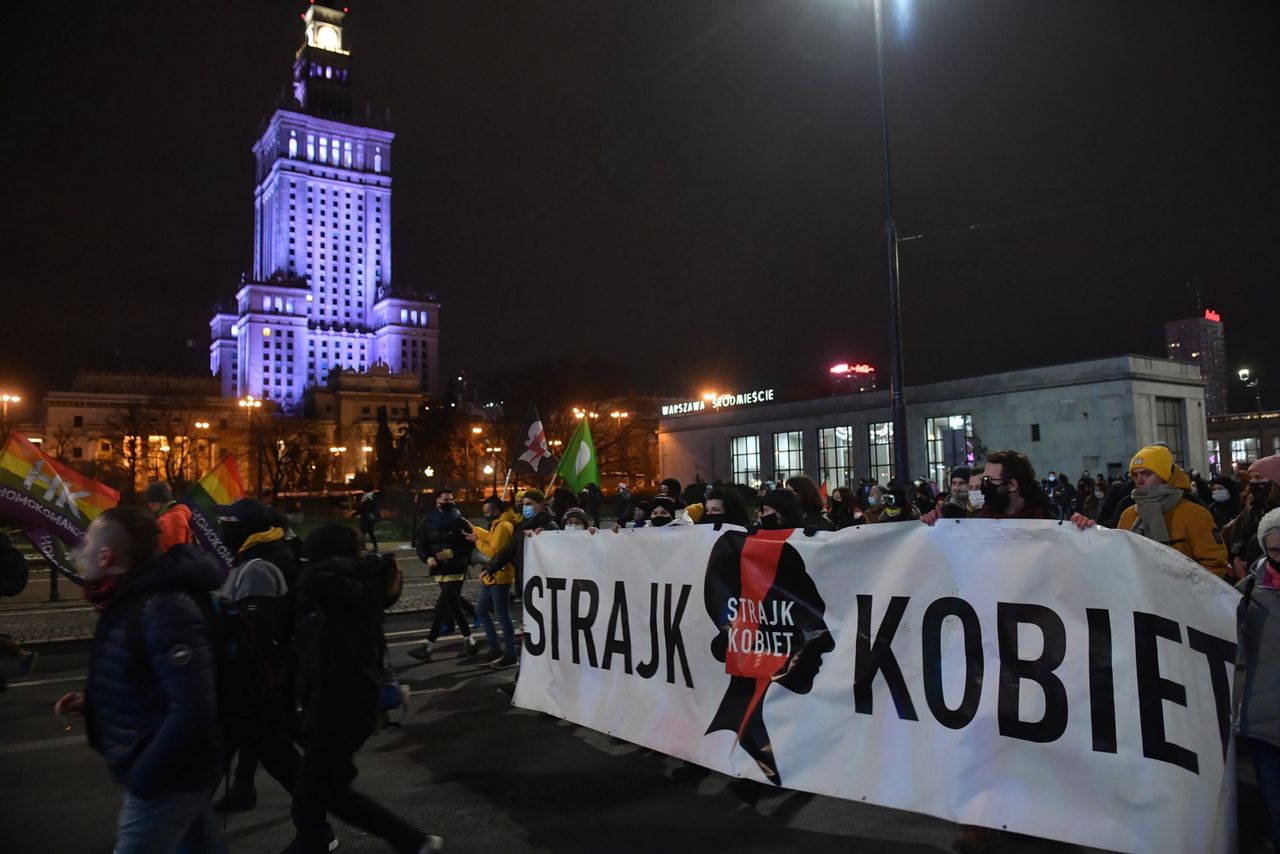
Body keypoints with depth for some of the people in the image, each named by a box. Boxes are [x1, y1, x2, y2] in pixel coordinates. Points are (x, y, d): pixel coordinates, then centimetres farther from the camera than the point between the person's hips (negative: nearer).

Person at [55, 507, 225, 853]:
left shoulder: (164, 610, -27)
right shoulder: (134, 599, 6)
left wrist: (142, 777, -21)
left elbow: (193, 710, -30)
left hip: (167, 777, -9)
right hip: (171, 770, 10)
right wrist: (92, 701, 6)